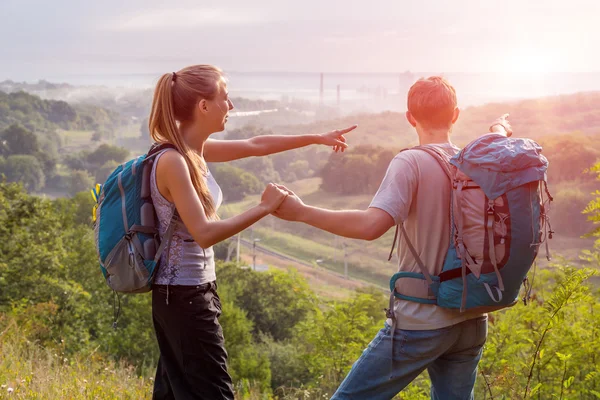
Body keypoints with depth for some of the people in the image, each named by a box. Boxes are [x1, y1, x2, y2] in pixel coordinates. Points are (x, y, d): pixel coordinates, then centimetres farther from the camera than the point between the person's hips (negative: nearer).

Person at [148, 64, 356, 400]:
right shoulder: (172, 161, -21)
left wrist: (316, 139, 23)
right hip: (185, 296, -9)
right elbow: (204, 234, -27)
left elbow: (254, 146, 18)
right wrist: (264, 208, -22)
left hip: (183, 294, 9)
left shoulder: (194, 151, 5)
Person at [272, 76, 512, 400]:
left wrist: (300, 212, -22)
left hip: (420, 323, -6)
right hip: (472, 322, 7)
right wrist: (500, 132, 49)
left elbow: (371, 225, -28)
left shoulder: (411, 162, -14)